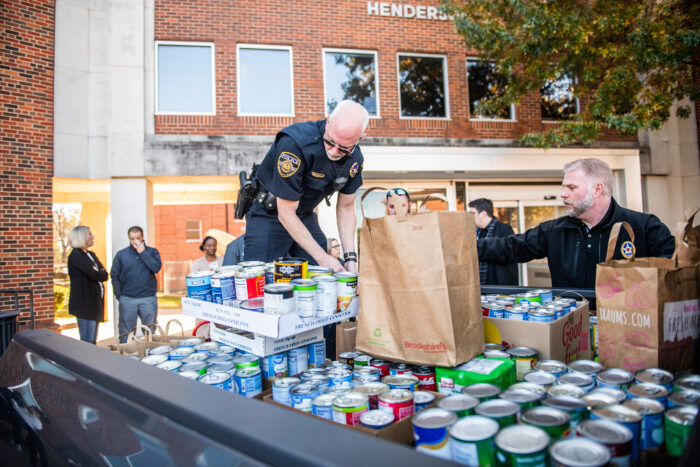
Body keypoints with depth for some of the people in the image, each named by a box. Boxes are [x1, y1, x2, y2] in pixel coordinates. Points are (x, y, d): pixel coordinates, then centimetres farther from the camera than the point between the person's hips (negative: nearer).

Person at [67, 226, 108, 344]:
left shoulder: (91, 255, 17)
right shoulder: (75, 255, -9)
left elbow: (105, 275, 9)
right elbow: (94, 275, -19)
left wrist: (97, 274, -10)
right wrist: (100, 274, 1)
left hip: (94, 302, 8)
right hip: (84, 304, -8)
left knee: (92, 341, 12)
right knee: (88, 342, -5)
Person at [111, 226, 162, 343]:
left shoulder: (152, 252, 5)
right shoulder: (121, 254, 6)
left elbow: (156, 268, -12)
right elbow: (114, 276, 6)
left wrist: (143, 253, -11)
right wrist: (119, 295, -2)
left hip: (148, 299, 0)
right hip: (127, 300, 1)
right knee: (126, 332, 7)